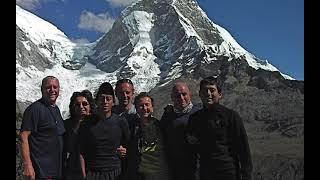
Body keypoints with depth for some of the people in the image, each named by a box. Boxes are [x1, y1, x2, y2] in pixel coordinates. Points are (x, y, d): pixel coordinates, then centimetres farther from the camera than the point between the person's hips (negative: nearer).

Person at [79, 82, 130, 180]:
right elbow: (82, 153, 1)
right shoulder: (87, 124, -1)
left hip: (114, 172, 1)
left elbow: (127, 144, 14)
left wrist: (122, 150, -2)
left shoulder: (121, 122, -1)